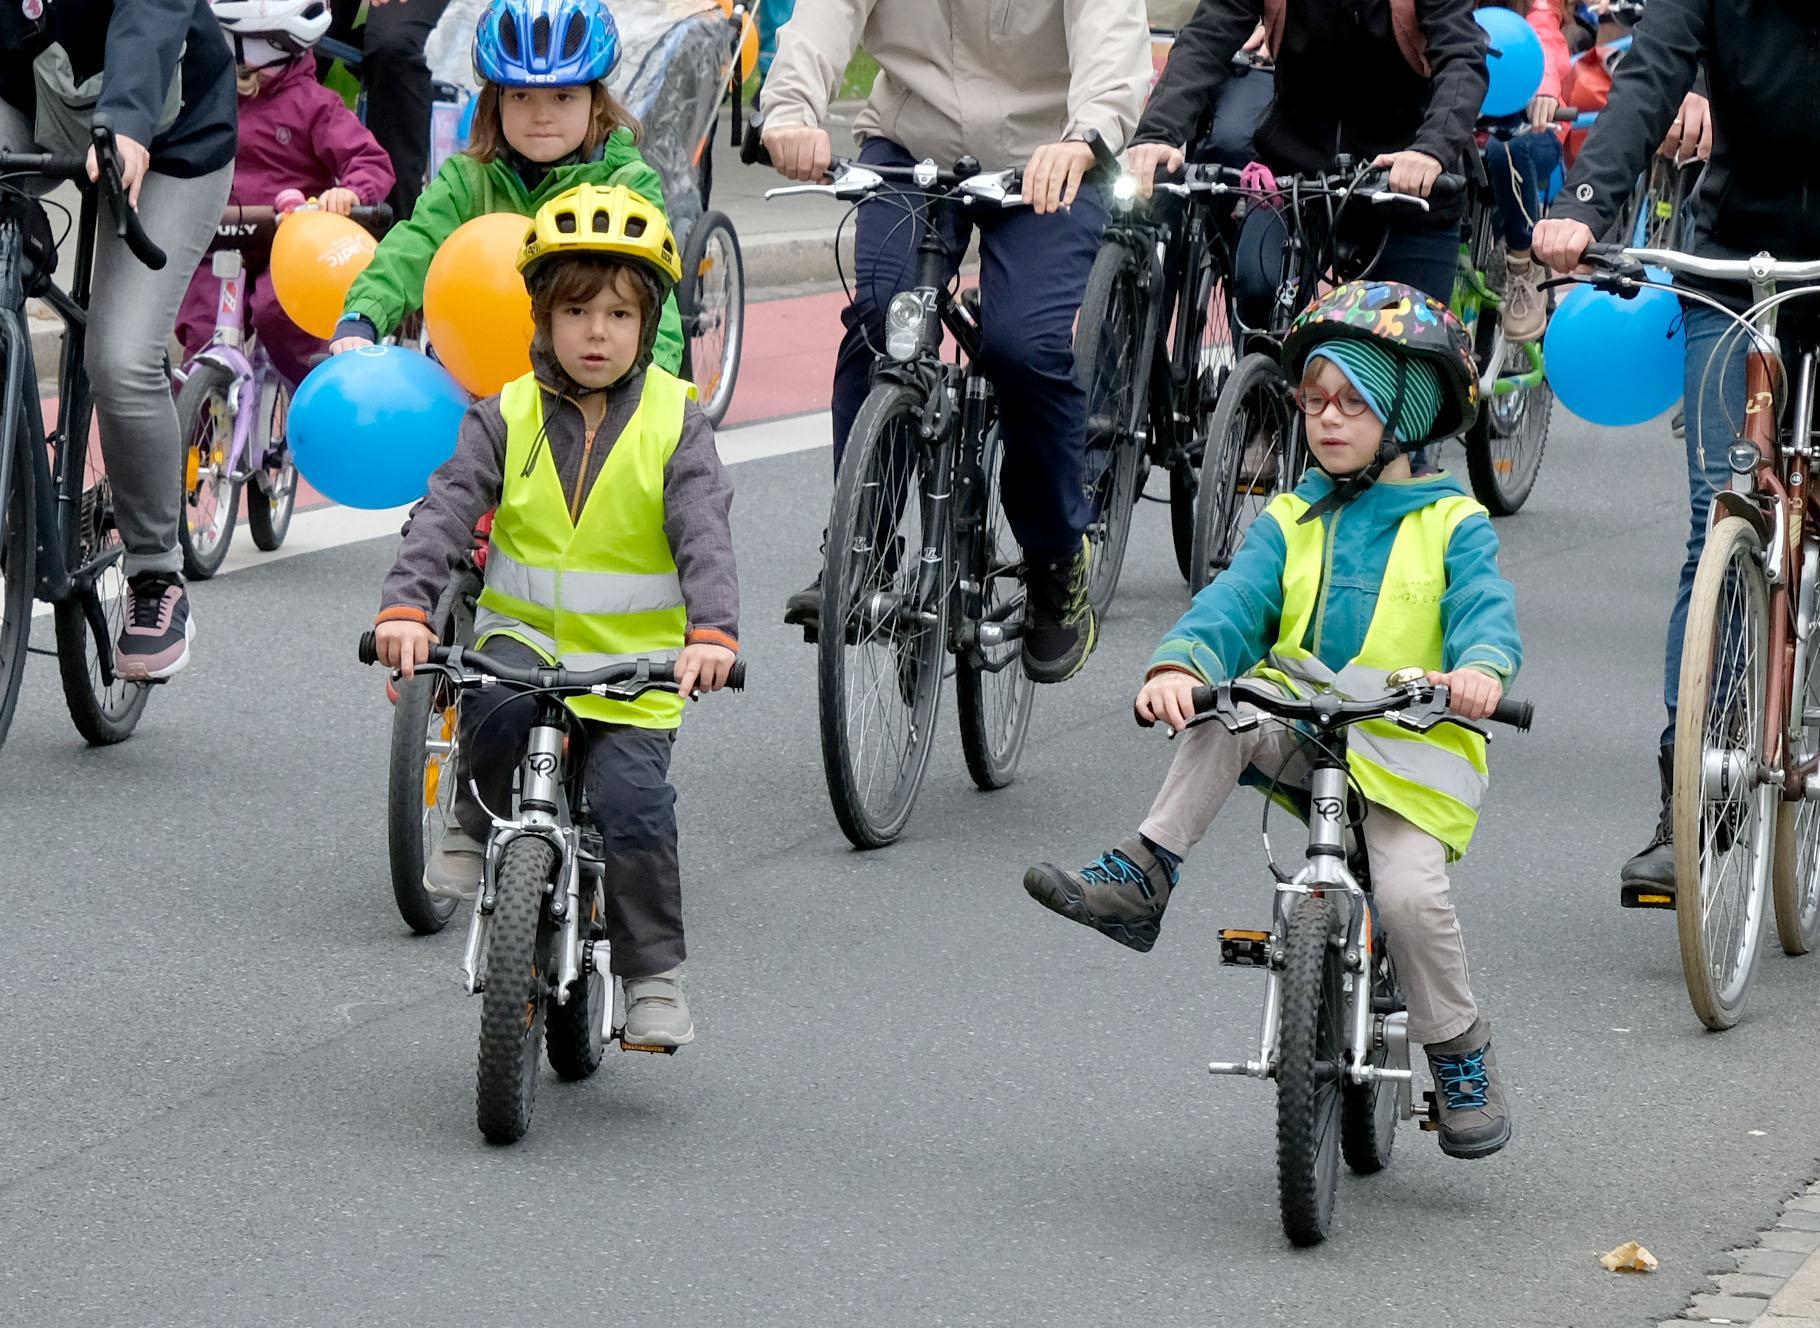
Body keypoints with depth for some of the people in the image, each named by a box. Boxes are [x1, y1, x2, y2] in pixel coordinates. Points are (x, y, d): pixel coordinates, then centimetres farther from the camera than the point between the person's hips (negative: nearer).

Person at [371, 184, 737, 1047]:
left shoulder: (674, 423, -3)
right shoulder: (508, 418, 0)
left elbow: (704, 534, -14)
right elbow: (445, 512, -12)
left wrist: (713, 630, -33)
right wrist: (405, 607, -29)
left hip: (636, 662, -1)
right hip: (523, 633, 1)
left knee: (632, 805, -16)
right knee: (493, 700, -32)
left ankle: (653, 974, 3)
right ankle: (478, 830, -2)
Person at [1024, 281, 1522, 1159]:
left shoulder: (1452, 527, 4)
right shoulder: (1291, 524, 10)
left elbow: (1485, 608, -14)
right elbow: (1234, 603, -5)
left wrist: (1479, 668, -39)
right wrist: (1178, 664, -28)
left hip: (1409, 751, -3)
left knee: (1410, 893, -24)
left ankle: (1462, 1059, -1)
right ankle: (1144, 874, -23)